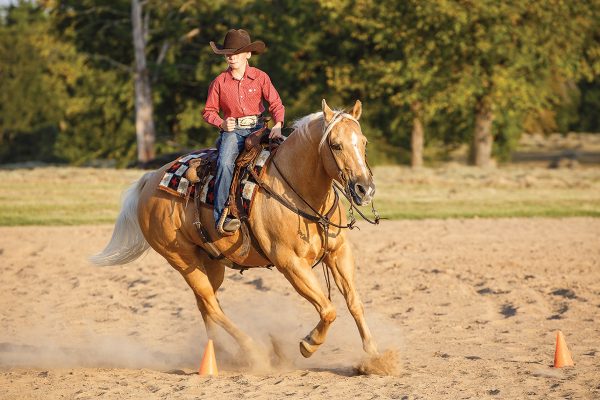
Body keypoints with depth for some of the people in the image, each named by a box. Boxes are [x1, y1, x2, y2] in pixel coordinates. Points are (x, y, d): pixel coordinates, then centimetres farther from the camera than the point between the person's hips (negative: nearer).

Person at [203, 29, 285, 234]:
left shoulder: (260, 77, 5)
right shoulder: (219, 82, 5)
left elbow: (276, 104, 2)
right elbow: (209, 110, 12)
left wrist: (277, 125, -17)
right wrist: (221, 123, -8)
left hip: (257, 128, 1)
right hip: (232, 131, -1)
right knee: (225, 163, -30)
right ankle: (221, 216, -34)